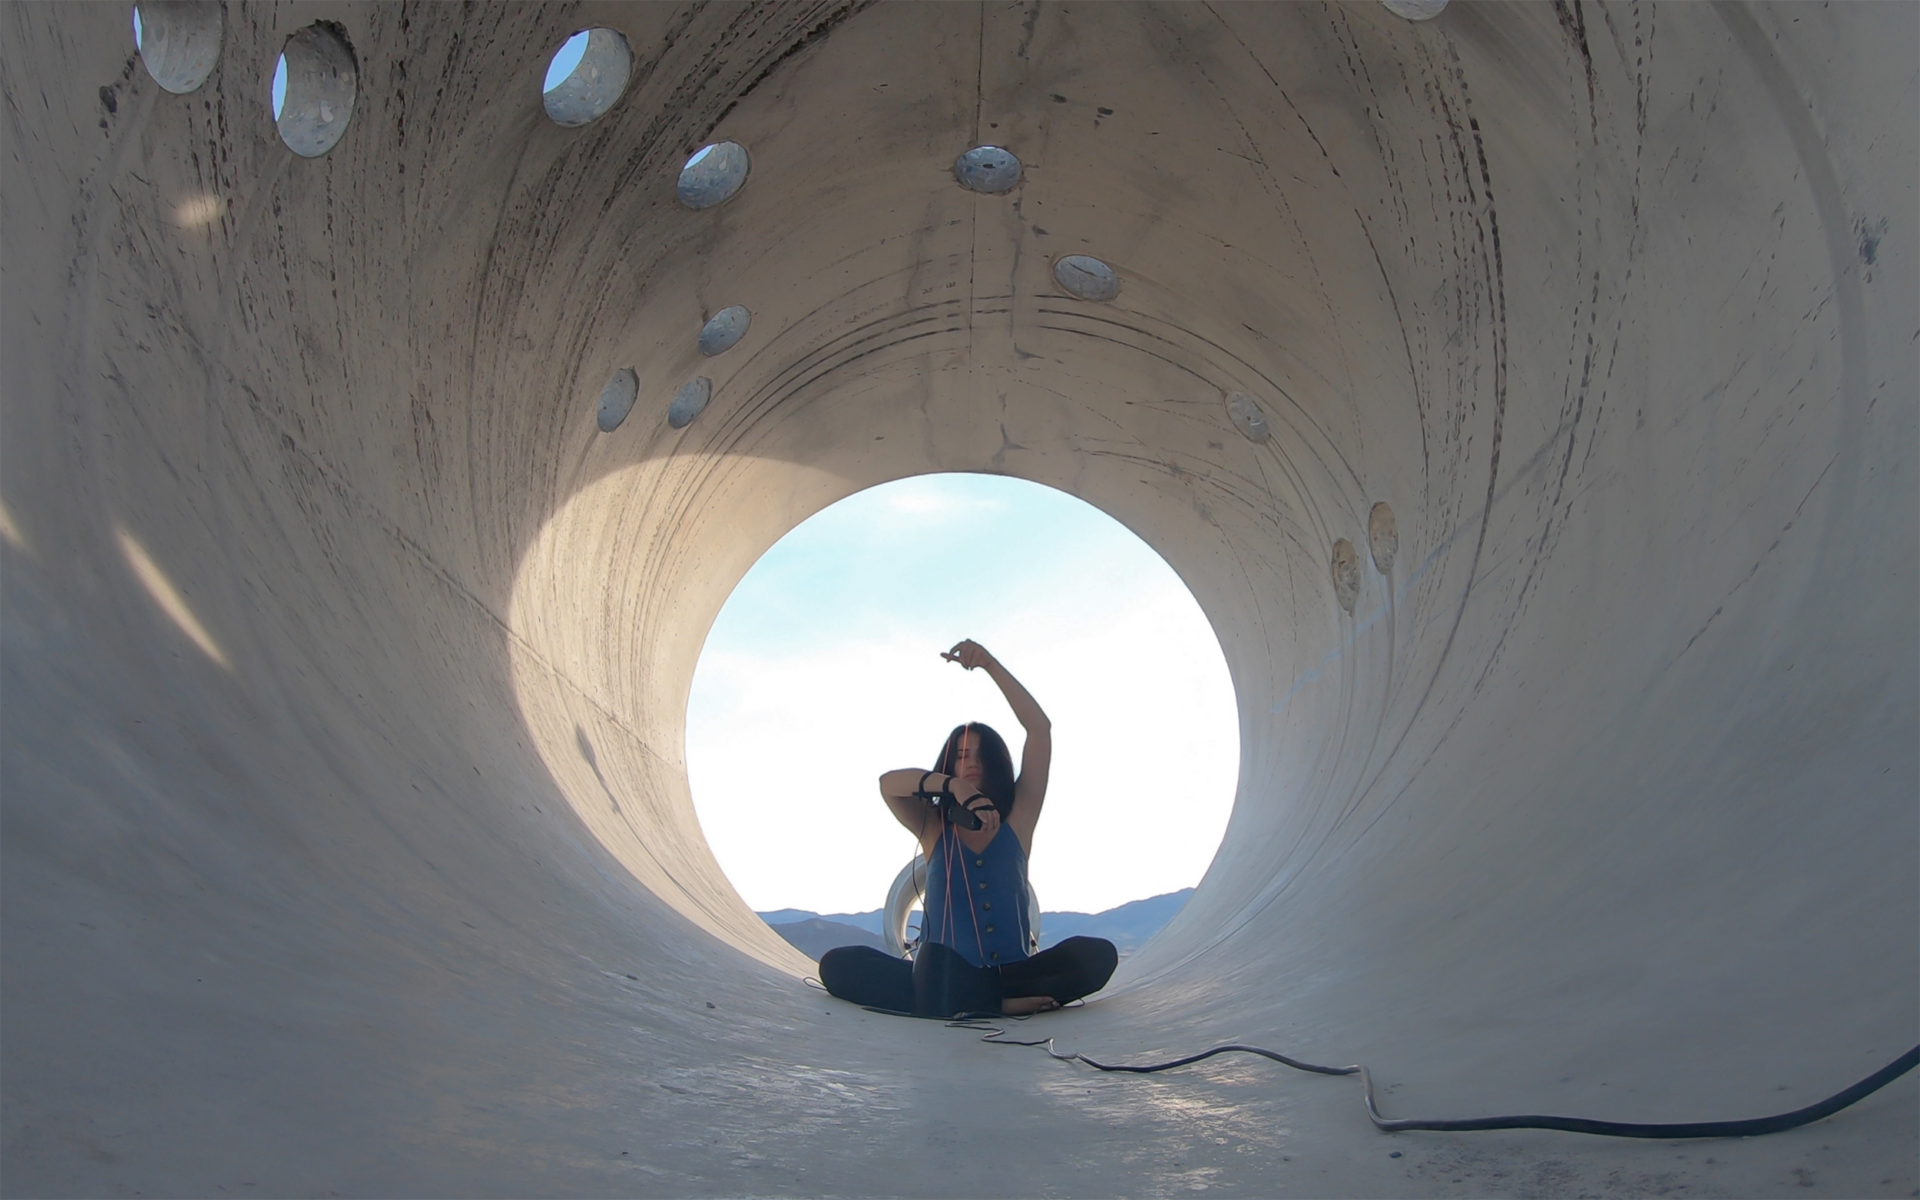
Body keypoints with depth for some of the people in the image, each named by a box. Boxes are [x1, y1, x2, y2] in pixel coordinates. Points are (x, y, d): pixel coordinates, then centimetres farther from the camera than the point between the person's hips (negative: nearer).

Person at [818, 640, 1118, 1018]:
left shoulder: (1017, 820, 6)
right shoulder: (934, 828, 8)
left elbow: (1041, 729, -1)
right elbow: (889, 783, -12)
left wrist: (990, 665, -8)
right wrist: (954, 785, -29)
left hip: (1011, 975, 0)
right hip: (945, 980, 1)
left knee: (1098, 955, -23)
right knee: (837, 965, -21)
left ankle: (965, 1004, -31)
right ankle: (1001, 1004, -30)